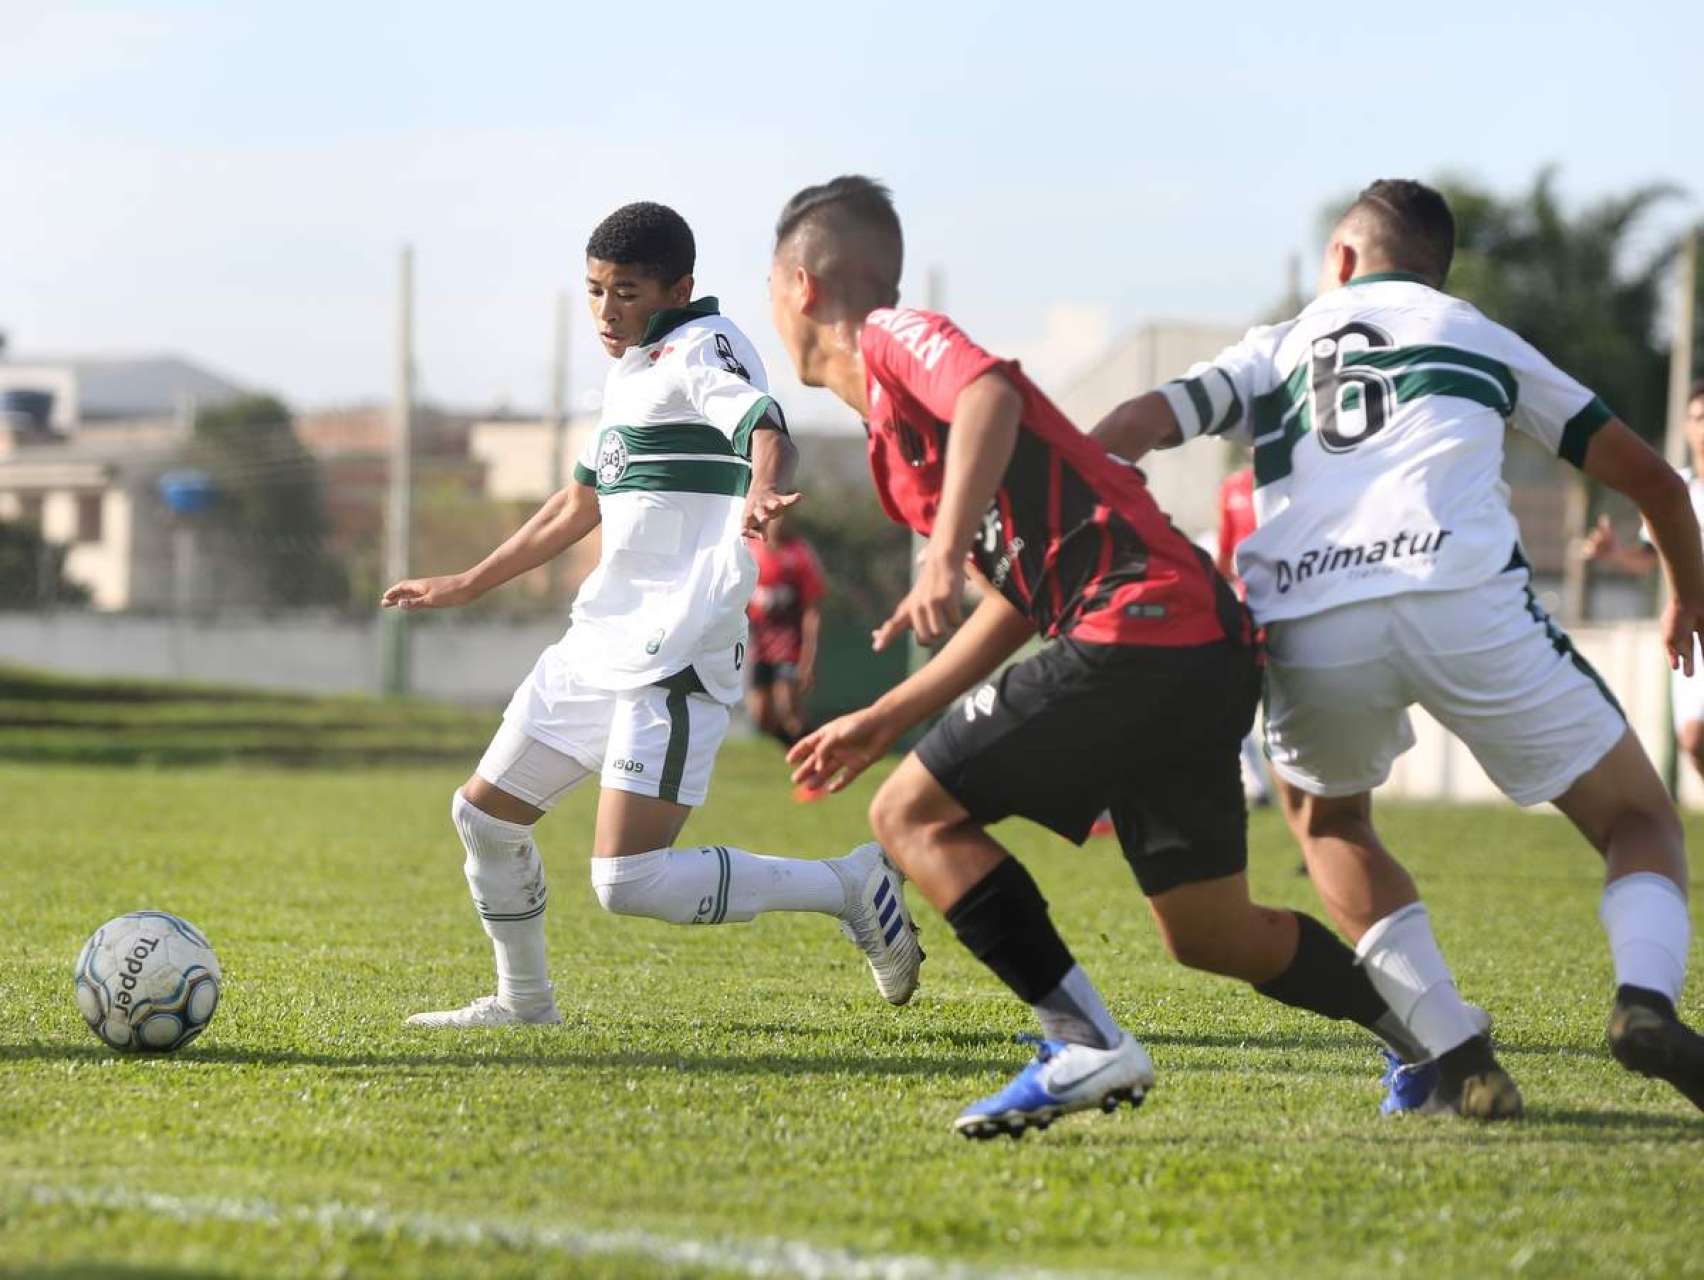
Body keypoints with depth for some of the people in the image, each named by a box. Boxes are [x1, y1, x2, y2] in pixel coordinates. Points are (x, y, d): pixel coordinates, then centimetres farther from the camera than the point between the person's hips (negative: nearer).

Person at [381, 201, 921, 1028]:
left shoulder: (703, 349, -9)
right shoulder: (630, 370, 18)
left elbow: (770, 433, -30)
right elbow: (577, 507, 30)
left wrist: (762, 492, -53)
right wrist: (466, 587, 36)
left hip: (675, 657, -10)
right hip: (599, 643, 10)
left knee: (628, 882, -19)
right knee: (483, 815, 16)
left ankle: (850, 888, -7)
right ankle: (524, 1001, 34)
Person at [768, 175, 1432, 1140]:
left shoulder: (893, 337, 0)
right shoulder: (895, 427, 28)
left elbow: (990, 397, -24)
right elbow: (1021, 601, 29)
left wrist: (944, 560, -34)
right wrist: (885, 721, 30)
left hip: (1139, 625, -10)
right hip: (1207, 650, 10)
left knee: (914, 814, -5)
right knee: (1210, 935, 17)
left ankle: (1087, 1045, -14)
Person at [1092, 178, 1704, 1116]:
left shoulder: (1274, 352, 31)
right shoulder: (1477, 337, 31)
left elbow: (1137, 424, 13)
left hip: (1310, 630, 1)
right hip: (1465, 598, -1)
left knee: (1327, 821, 32)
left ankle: (1453, 1052, 12)